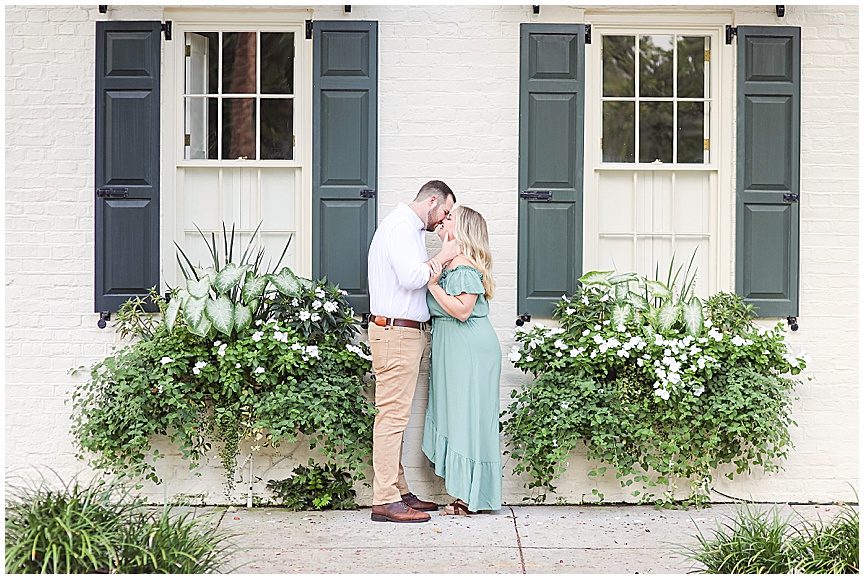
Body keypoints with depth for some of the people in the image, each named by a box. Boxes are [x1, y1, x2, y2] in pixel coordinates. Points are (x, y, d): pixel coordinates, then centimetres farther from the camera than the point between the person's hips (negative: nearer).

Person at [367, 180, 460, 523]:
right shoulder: (400, 226, -11)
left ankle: (399, 492, 14)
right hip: (396, 332, -11)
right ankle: (385, 500, -10)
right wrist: (442, 257, -9)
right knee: (392, 414, -11)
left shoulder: (410, 228, 23)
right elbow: (411, 277, -22)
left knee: (396, 415, 11)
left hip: (408, 333, 11)